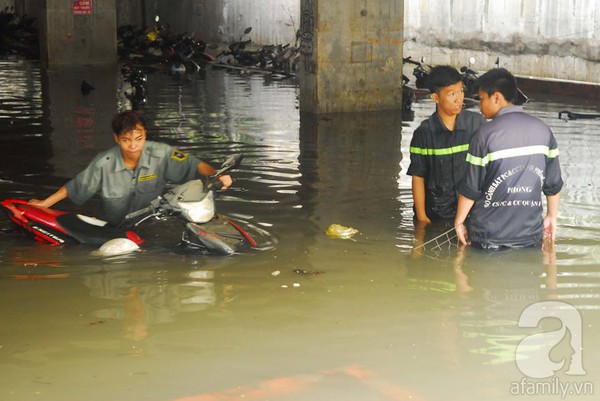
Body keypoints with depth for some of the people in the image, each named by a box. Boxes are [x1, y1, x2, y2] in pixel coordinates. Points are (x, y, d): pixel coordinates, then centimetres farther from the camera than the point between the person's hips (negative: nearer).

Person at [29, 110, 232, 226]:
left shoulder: (160, 154, -12)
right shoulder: (104, 164, -11)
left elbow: (194, 165, -12)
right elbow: (74, 187, 1)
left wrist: (216, 175, -30)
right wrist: (44, 203, 3)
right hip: (114, 232, 0)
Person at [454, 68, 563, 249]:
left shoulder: (485, 134, -13)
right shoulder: (543, 130, 0)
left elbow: (471, 188, -10)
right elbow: (553, 183, 6)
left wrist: (459, 221, 4)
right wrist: (551, 216, 20)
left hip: (490, 235, -3)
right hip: (531, 234, 3)